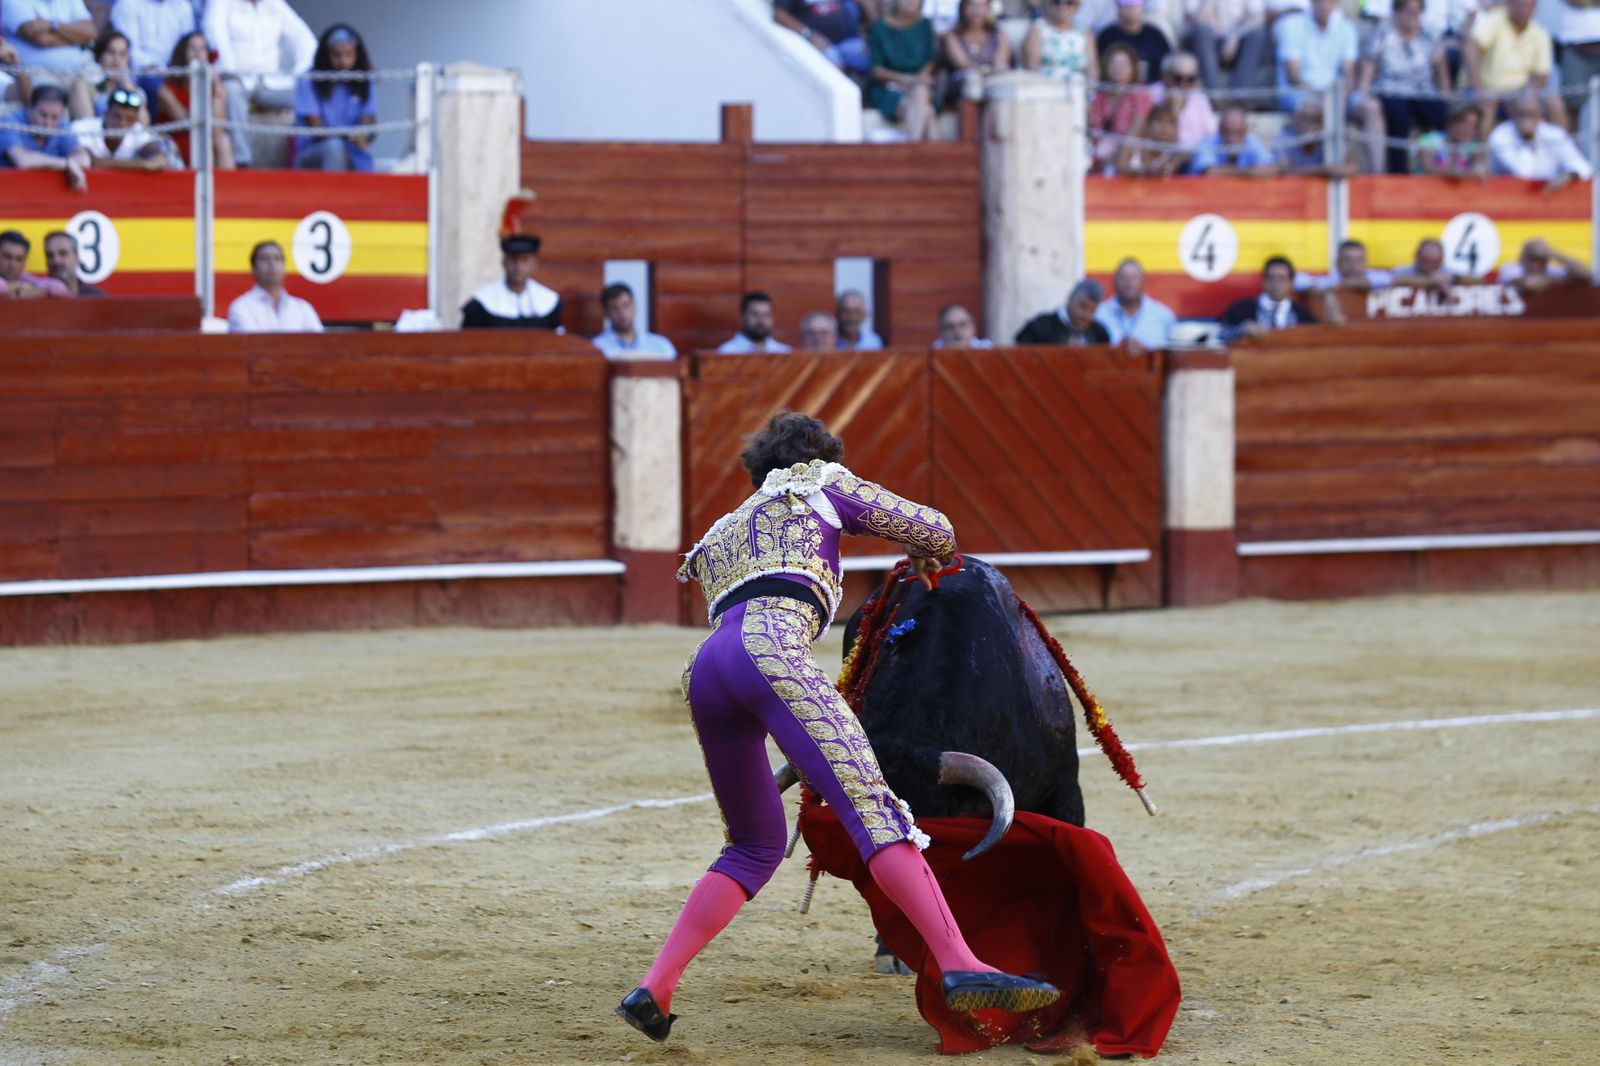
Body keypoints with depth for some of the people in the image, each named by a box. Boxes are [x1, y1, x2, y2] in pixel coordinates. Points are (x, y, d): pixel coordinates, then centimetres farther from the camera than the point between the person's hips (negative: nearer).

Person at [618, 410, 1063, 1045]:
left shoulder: (719, 534, 40)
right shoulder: (821, 484, 26)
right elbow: (933, 530, 23)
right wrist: (926, 560, 46)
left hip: (704, 672, 6)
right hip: (771, 645, -6)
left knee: (755, 846, 20)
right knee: (870, 805, -19)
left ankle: (654, 990, 7)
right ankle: (961, 967, -36)